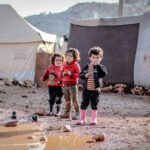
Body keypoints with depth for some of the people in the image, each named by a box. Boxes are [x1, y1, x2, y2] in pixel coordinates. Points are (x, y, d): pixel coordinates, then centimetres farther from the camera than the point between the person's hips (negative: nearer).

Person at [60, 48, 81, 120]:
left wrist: (71, 74, -23)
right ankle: (67, 113, 21)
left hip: (73, 85, -7)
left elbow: (78, 74, -15)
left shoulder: (76, 65, -8)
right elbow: (62, 73, 19)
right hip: (66, 85, 7)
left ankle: (77, 113, 3)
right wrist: (63, 74, -3)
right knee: (67, 100, 13)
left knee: (74, 99, -3)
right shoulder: (65, 65, 12)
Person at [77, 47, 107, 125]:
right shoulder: (86, 67, 3)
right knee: (84, 104, 7)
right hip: (86, 89, 2)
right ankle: (82, 119, 18)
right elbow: (80, 75, 2)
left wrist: (98, 65, -25)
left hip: (95, 90, -2)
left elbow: (103, 74, -23)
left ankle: (94, 119, 19)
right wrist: (85, 75, -19)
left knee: (94, 105, 7)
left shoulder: (101, 67, -3)